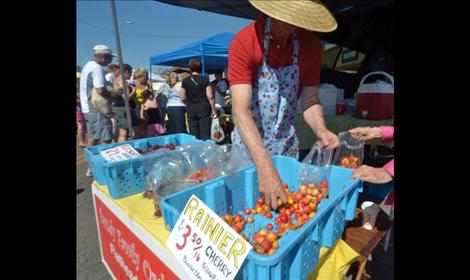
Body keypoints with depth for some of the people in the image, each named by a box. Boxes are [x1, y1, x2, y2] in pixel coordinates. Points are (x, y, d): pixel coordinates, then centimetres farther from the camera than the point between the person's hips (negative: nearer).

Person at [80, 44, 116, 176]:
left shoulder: (88, 65, 16)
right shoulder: (97, 68, -15)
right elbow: (100, 90, -26)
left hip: (87, 108, 10)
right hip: (97, 109, -10)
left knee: (92, 138, 15)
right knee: (105, 140, -5)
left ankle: (91, 168, 24)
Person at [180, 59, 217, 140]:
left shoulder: (185, 81, 2)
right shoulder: (205, 80, -4)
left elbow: (183, 98, 3)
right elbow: (210, 97, -8)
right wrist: (213, 109, 0)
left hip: (190, 109, 2)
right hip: (204, 107, -2)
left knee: (193, 134, 8)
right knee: (205, 133, 0)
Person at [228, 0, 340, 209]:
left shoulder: (311, 45, -9)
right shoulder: (244, 43, -21)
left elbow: (310, 100, -4)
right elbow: (240, 111, -29)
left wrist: (320, 129, -26)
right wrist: (265, 167, -37)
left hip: (287, 146, 3)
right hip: (249, 146, -2)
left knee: (289, 199, 17)